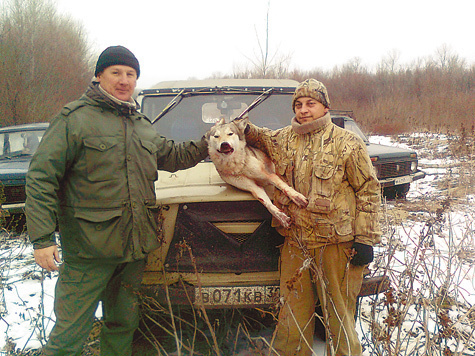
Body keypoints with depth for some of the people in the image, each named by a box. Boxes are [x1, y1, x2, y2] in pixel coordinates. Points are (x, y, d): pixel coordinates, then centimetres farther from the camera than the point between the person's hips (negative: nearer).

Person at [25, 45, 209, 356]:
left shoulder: (142, 125, 14)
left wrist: (210, 143, 15)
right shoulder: (75, 118, -6)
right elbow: (41, 177, -9)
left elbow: (172, 156, 28)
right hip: (89, 248, -6)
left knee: (124, 324, 19)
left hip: (136, 246, 6)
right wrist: (42, 238, -16)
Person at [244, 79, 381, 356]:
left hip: (335, 244, -4)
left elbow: (369, 191, -3)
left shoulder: (348, 143, -3)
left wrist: (365, 239, -7)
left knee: (338, 314, 7)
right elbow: (260, 137, 31)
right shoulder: (283, 139, 10)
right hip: (294, 242, 4)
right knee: (293, 314, 15)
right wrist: (245, 129, 7)